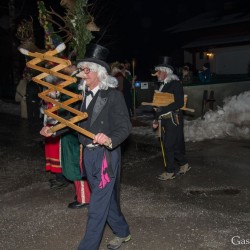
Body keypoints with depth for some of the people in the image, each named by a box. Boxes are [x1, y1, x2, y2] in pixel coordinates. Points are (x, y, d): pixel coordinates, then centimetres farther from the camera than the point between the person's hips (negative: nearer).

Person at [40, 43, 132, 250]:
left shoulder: (113, 95, -13)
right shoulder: (85, 94, 6)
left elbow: (125, 126, -17)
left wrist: (110, 140, -35)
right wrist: (54, 129, 4)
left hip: (106, 154, -7)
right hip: (89, 154, 7)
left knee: (98, 205, 0)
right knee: (107, 198, 20)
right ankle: (122, 232, 41)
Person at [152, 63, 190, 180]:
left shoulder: (176, 84, -11)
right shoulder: (164, 85, 14)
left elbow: (179, 103, -20)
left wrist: (162, 110, -23)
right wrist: (157, 119, 15)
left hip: (173, 119, -8)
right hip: (165, 119, 8)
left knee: (168, 145, -3)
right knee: (175, 144, 14)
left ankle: (170, 172, 8)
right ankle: (184, 164, 30)